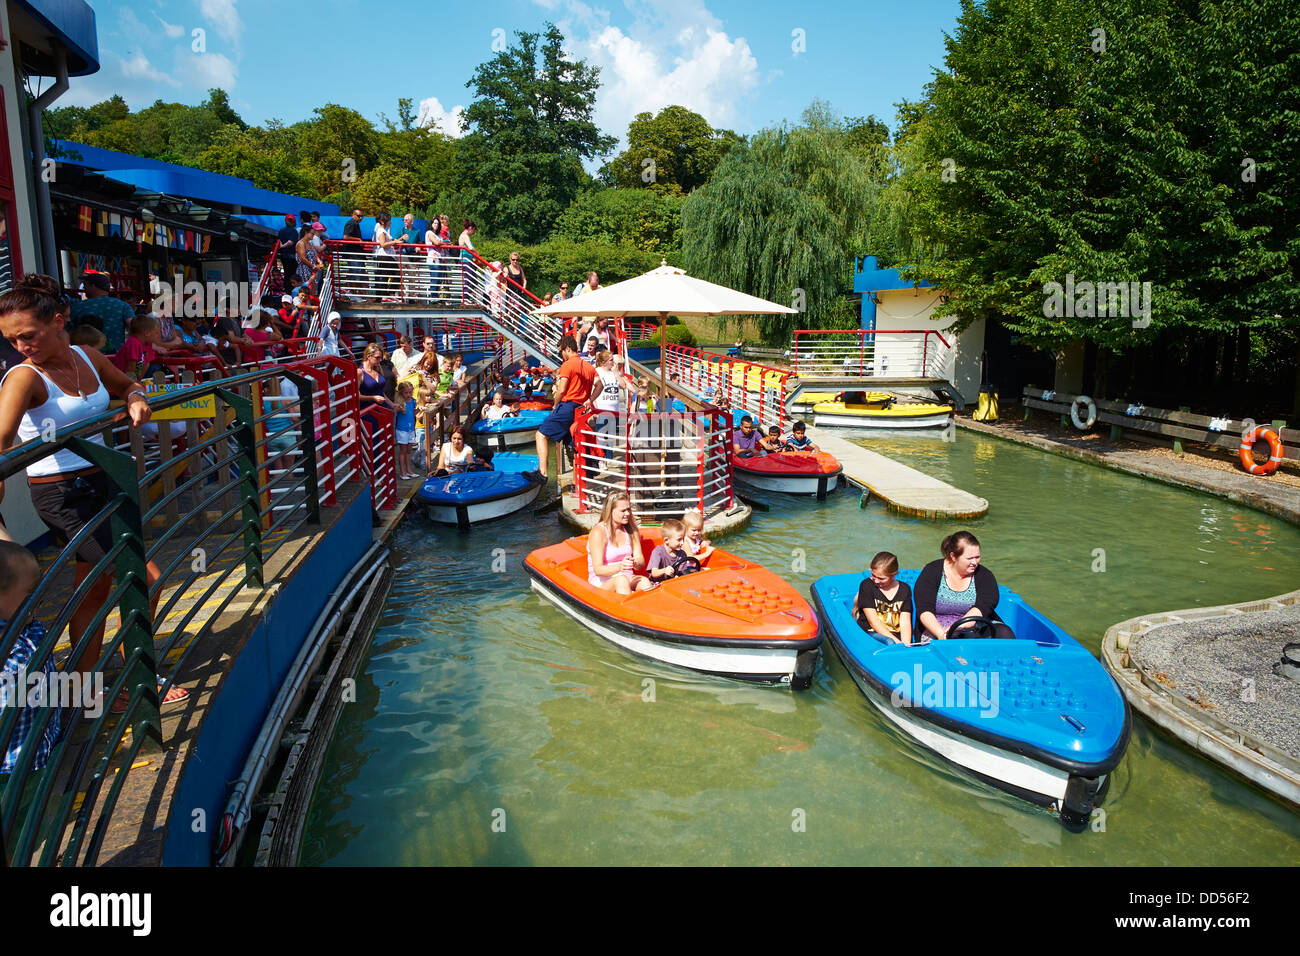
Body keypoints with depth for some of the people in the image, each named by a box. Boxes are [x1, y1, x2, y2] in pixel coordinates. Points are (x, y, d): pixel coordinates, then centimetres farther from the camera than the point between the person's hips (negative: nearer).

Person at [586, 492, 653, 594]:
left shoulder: (631, 530, 7)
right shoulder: (598, 532, -10)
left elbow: (641, 562, 3)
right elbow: (598, 570, -16)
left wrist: (635, 563, -23)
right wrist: (619, 567, -36)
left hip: (628, 579, 4)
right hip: (601, 582, -4)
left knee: (644, 581, -28)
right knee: (621, 580, -36)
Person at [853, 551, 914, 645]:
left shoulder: (904, 589, 10)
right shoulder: (866, 585, 0)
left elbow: (905, 623, 3)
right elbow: (873, 621, -7)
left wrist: (906, 645, -16)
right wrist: (896, 641, -16)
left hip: (897, 636, 2)